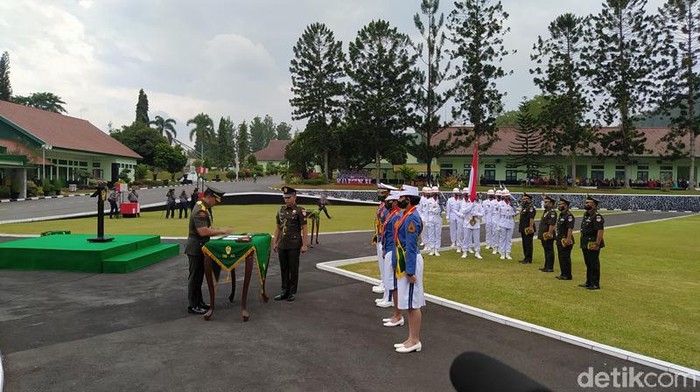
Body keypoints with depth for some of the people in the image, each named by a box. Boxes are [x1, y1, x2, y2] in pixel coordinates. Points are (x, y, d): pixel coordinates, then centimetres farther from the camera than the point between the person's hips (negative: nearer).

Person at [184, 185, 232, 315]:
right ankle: (192, 306, 10)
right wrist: (221, 231, -24)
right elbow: (203, 231, -31)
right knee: (195, 277, 0)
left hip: (201, 247, 10)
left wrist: (219, 231, 8)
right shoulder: (200, 210, -23)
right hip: (196, 248, -10)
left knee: (199, 276, 17)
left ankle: (199, 302, 28)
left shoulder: (206, 208, 9)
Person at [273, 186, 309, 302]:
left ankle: (292, 293, 14)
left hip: (294, 245, -5)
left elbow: (304, 229, -9)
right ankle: (284, 291, 22)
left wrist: (304, 245, -13)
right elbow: (278, 228, 14)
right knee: (284, 268, 11)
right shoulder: (281, 210, 9)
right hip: (282, 245, 5)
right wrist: (275, 243, 11)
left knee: (293, 269, 3)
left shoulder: (300, 211, -8)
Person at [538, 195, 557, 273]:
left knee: (549, 251, -4)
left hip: (548, 236, -10)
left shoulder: (552, 212, -17)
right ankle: (546, 266, 23)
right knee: (546, 251, 15)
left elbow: (552, 224, -24)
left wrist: (549, 234, -26)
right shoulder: (546, 211, 14)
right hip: (543, 235, 10)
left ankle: (550, 268, 1)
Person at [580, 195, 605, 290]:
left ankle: (595, 284, 6)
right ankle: (589, 282, 26)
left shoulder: (597, 216, -17)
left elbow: (600, 231, -23)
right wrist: (583, 241, 20)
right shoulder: (585, 215, 13)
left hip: (592, 245, -9)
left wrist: (597, 244, -25)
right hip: (585, 244, 9)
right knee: (588, 264, 16)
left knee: (594, 264, -1)